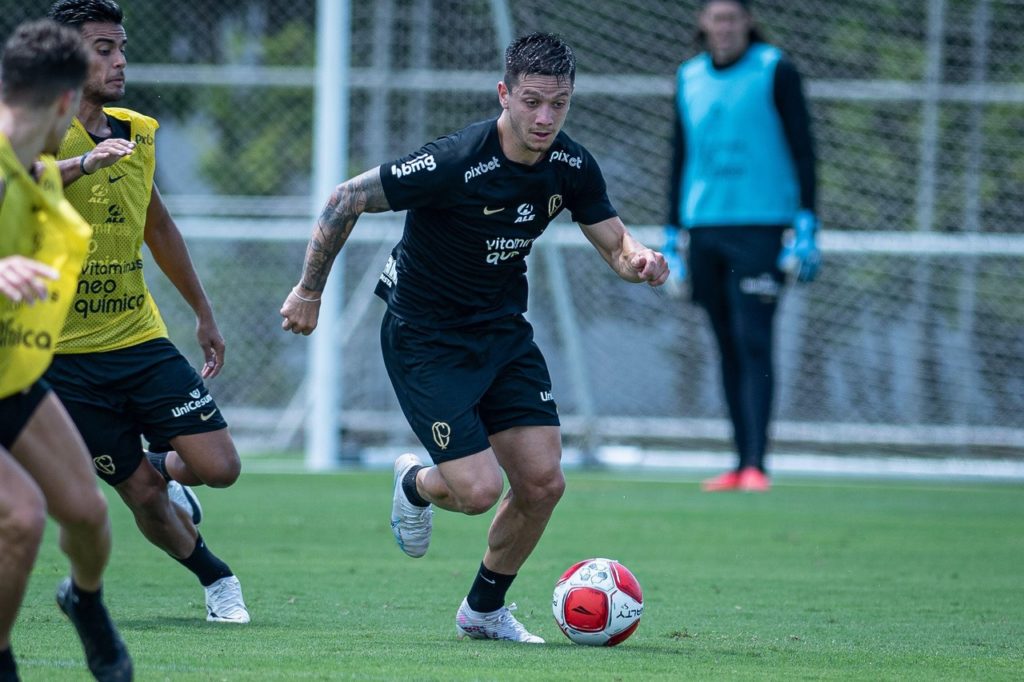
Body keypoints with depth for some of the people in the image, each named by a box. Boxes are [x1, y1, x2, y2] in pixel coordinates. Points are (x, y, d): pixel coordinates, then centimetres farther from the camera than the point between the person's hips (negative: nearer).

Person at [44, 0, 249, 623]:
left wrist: (204, 313, 26)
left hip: (141, 338, 5)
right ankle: (215, 577, 25)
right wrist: (84, 163, -51)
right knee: (143, 496, -2)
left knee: (219, 467, -8)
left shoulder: (137, 133, 7)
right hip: (68, 355, -5)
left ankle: (163, 466, 27)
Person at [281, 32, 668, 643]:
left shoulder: (573, 166, -7)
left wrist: (639, 260, -21)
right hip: (425, 338, -6)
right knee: (478, 490, -15)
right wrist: (310, 290, -11)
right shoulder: (455, 163, -27)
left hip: (503, 330, 6)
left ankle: (484, 610, 21)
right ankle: (415, 484, 23)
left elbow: (614, 242, 4)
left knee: (543, 483, -3)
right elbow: (346, 199, -18)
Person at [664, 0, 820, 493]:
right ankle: (741, 464, 10)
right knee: (728, 350, 6)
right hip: (705, 228, 5)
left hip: (759, 227, -5)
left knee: (753, 343, -13)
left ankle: (756, 464, -17)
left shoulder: (775, 72, -1)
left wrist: (806, 226, -9)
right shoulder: (689, 78, 13)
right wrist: (671, 235, 16)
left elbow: (802, 150, -2)